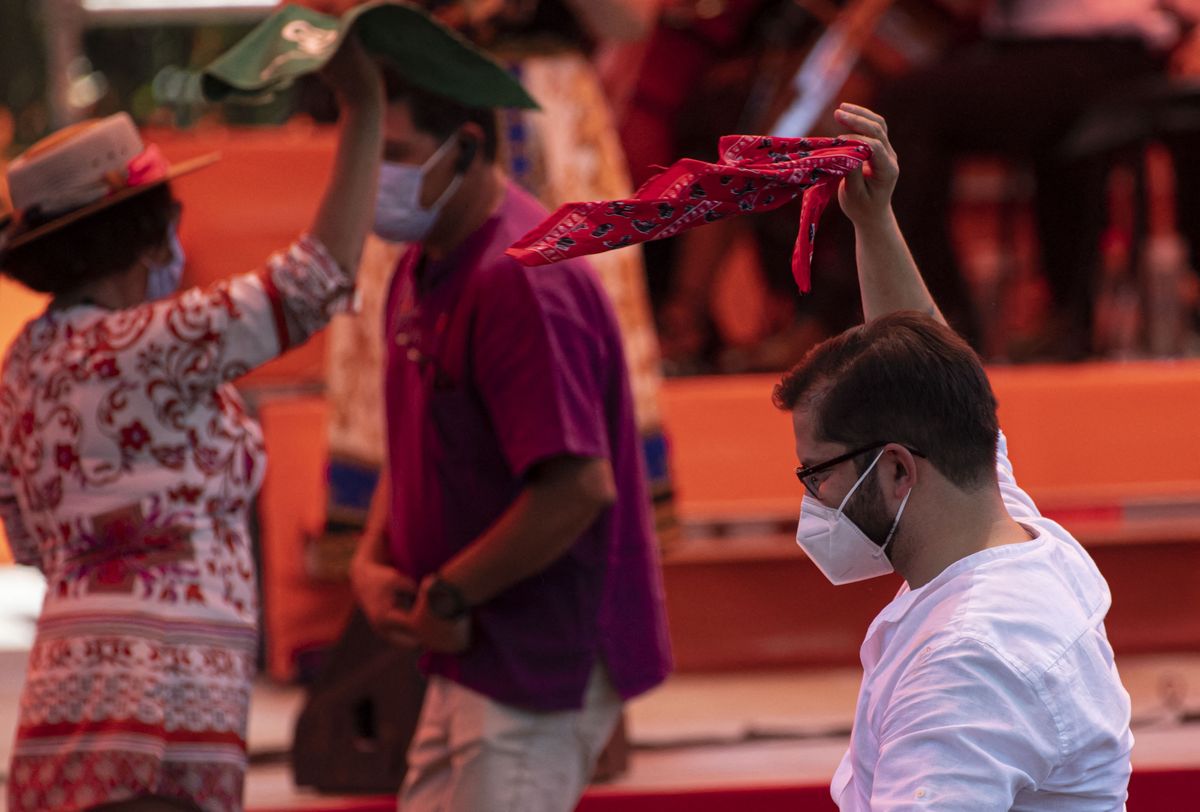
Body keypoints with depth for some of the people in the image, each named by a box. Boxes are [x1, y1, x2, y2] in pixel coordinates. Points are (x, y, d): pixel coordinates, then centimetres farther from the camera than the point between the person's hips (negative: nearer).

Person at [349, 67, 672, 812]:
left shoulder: (519, 282, -22)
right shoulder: (424, 268, 12)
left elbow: (578, 487, -28)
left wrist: (446, 595, -18)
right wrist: (373, 563, 4)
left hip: (541, 663, -10)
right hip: (473, 656, 10)